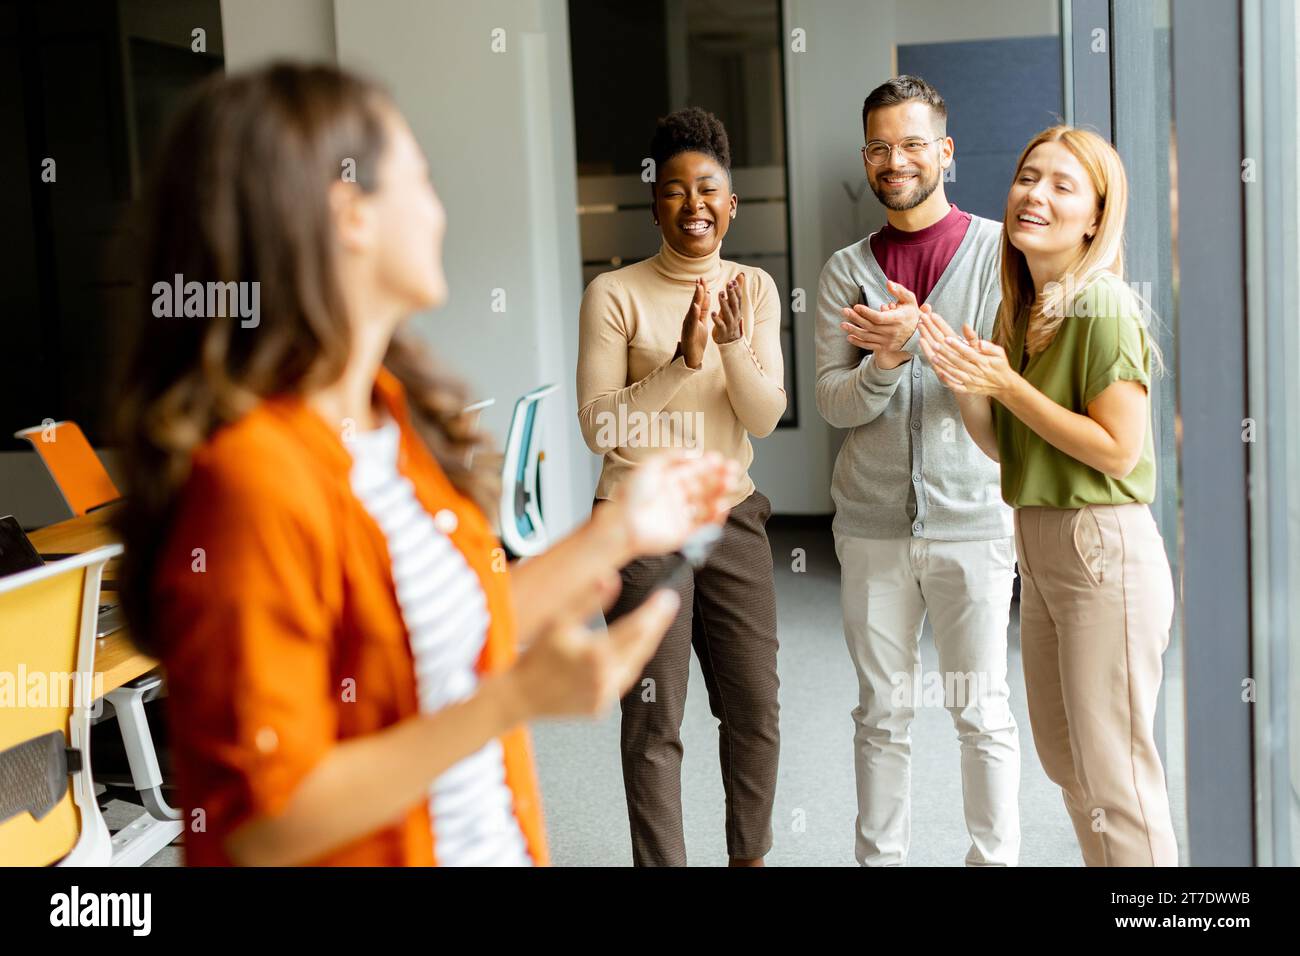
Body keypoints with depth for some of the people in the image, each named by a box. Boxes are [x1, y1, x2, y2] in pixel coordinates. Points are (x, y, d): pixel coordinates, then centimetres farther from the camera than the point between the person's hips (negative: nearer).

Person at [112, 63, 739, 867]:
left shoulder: (394, 414, -1)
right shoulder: (257, 478, -26)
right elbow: (267, 822, -24)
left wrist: (617, 532, 8)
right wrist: (518, 697, -29)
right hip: (373, 848, -7)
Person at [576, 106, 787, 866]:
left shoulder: (754, 289, 5)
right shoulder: (616, 293, -7)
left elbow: (764, 418, -2)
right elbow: (600, 425, -12)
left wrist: (733, 343, -20)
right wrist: (683, 359, -22)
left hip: (732, 516, 4)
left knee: (756, 709, 12)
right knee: (655, 719, 1)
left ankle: (750, 854, 31)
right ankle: (662, 860, 17)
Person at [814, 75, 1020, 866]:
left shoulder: (999, 251, 0)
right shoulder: (846, 271, 7)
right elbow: (834, 404, 1)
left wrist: (925, 337, -19)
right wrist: (886, 359, -17)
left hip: (973, 518, -2)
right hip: (873, 524, 3)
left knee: (982, 711, 5)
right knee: (883, 713, 11)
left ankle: (997, 856, 18)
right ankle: (879, 855, 22)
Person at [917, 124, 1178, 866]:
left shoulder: (1104, 307, -15)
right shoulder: (1018, 309, 9)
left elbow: (1118, 448, -19)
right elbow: (1007, 447, 10)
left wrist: (1009, 385, -19)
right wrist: (965, 384, -8)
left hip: (1105, 553, -9)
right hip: (1038, 549, 9)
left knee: (1114, 776, 0)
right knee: (1065, 760, 19)